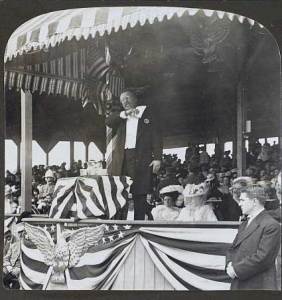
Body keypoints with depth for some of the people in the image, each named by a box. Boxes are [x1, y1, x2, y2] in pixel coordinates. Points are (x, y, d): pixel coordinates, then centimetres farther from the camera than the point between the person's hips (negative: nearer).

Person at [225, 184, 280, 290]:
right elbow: (232, 249, 18)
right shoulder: (244, 224, 17)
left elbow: (262, 257, -19)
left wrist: (236, 269, -15)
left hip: (259, 286, -8)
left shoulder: (271, 225, -12)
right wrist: (230, 264, -3)